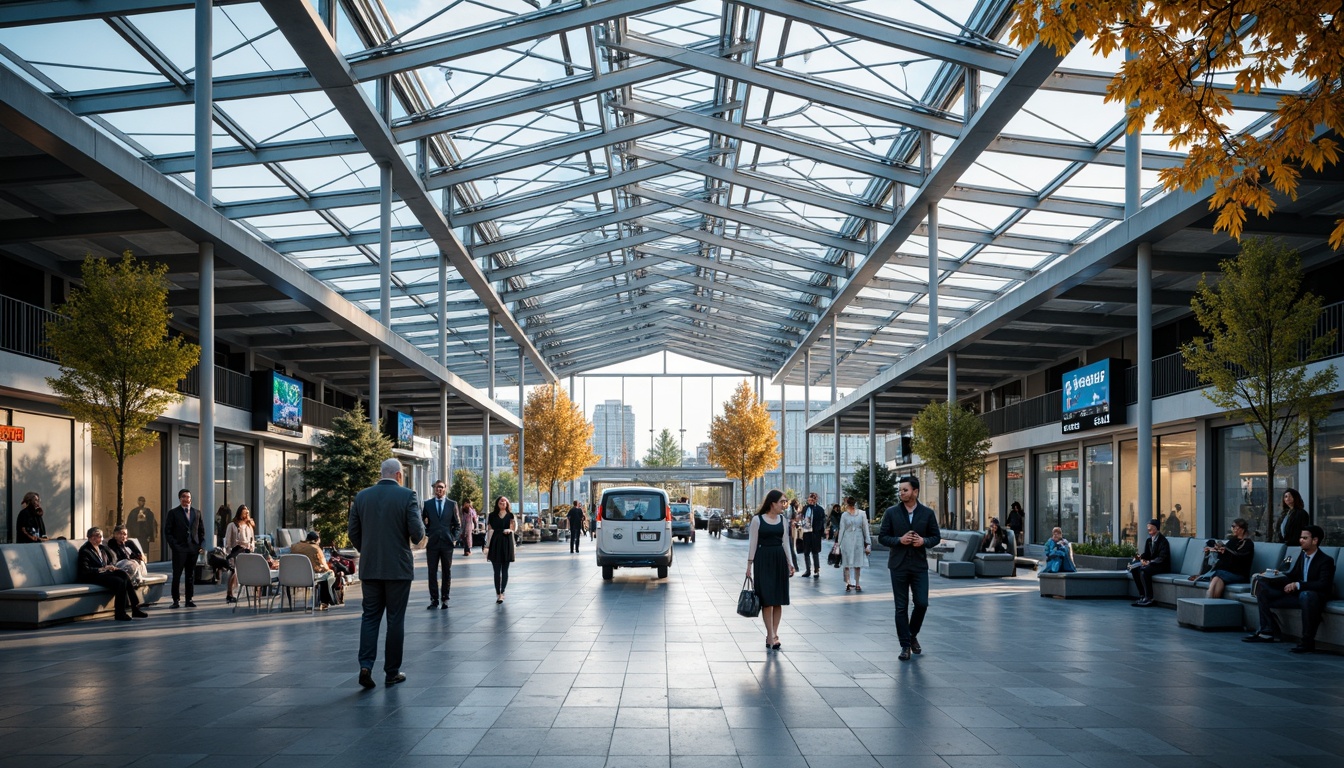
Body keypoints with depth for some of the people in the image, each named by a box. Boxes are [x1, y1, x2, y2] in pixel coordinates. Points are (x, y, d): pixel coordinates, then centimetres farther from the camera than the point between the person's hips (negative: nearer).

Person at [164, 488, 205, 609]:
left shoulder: (197, 513, 12)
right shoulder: (173, 513, 1)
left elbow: (201, 531, 15)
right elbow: (167, 531, -1)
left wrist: (201, 545, 3)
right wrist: (173, 545, -9)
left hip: (193, 548, 3)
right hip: (179, 549, -3)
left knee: (191, 575, 5)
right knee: (176, 575, -2)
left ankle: (189, 600, 10)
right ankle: (176, 600, 3)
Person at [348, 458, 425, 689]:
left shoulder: (361, 496, 3)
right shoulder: (407, 496, -9)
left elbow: (353, 531, 5)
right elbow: (417, 533, -14)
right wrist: (416, 539, 9)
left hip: (370, 568, 3)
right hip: (398, 566, -3)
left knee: (370, 616, 11)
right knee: (396, 619, 6)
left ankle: (366, 665, -5)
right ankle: (392, 672, 12)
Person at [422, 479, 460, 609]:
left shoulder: (452, 504, 7)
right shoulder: (427, 504, 6)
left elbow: (458, 524, 8)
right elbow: (423, 523, 9)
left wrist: (454, 539, -2)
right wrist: (426, 535, -4)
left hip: (447, 543, 0)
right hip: (432, 543, 0)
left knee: (447, 572, 4)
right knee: (432, 572, 0)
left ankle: (444, 599, 11)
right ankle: (434, 600, 5)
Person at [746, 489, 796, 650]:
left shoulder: (783, 520, 8)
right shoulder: (757, 520, -5)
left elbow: (785, 543, 13)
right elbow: (752, 543, -4)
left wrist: (790, 563, 8)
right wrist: (749, 564, -6)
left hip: (779, 559, 5)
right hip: (763, 560, -5)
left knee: (778, 600, 4)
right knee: (767, 599, -6)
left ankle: (774, 634, 11)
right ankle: (771, 635, -5)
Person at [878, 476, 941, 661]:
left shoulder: (927, 513, 1)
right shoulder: (891, 513, -1)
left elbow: (936, 536, 7)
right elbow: (882, 537, 1)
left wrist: (924, 541, -13)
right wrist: (899, 540, -15)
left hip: (919, 565, 1)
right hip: (898, 566, -1)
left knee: (922, 603, -2)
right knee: (901, 607, 2)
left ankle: (912, 635, 25)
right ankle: (905, 646, 11)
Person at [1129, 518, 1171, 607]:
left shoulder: (1162, 540, -11)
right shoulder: (1149, 540, 14)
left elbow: (1162, 558, -20)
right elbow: (1146, 554, 12)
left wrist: (1149, 562, -28)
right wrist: (1141, 558, -11)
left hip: (1162, 566, -8)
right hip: (1151, 564, 8)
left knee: (1144, 570, -33)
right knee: (1134, 569, -15)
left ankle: (1149, 598, -29)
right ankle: (1142, 595, -12)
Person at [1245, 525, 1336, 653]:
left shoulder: (1326, 560, -11)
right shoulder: (1303, 555, 10)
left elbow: (1323, 584, -24)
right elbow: (1291, 576, 14)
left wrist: (1298, 585, -30)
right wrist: (1268, 578, -1)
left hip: (1316, 596, -8)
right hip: (1298, 594, 8)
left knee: (1306, 595, -44)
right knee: (1262, 590, 3)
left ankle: (1308, 641, -34)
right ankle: (1268, 632, 4)